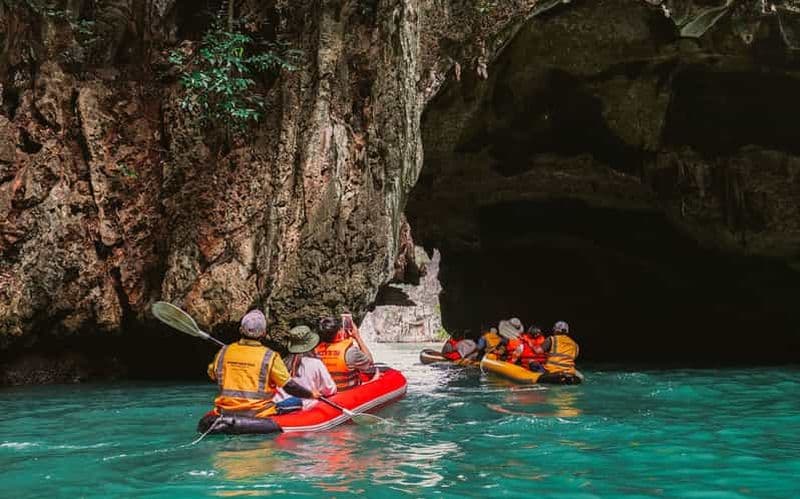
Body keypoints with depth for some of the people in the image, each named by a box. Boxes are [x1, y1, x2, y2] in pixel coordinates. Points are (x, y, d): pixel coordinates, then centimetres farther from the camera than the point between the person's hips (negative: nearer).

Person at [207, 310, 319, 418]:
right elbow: (289, 386, -5)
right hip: (257, 414, -4)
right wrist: (310, 394, 11)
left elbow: (212, 375, 20)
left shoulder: (223, 352, 2)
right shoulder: (269, 357, -9)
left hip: (226, 412, 4)